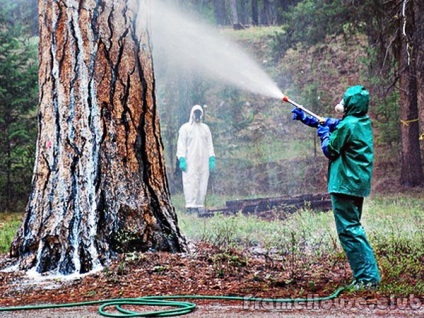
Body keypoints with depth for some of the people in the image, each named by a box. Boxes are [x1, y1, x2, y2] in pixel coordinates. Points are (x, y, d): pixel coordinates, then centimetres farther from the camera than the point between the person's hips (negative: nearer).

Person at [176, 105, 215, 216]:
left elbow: (210, 144, 16)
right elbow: (181, 144, -1)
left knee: (203, 183, 1)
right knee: (190, 183, -10)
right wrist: (181, 159, -11)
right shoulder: (185, 128, 4)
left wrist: (211, 159, 6)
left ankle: (200, 205, 6)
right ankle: (190, 206, -12)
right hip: (190, 161, -4)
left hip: (203, 161, 4)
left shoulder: (205, 128, 16)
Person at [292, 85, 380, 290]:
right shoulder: (363, 122, 12)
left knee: (348, 230, -6)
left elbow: (330, 150, -9)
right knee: (353, 228, 16)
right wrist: (304, 118, 27)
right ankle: (367, 274, 17)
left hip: (345, 184, -10)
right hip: (358, 184, 10)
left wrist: (324, 134, 10)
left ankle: (367, 277, -8)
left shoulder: (348, 125, -17)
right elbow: (333, 124, 24)